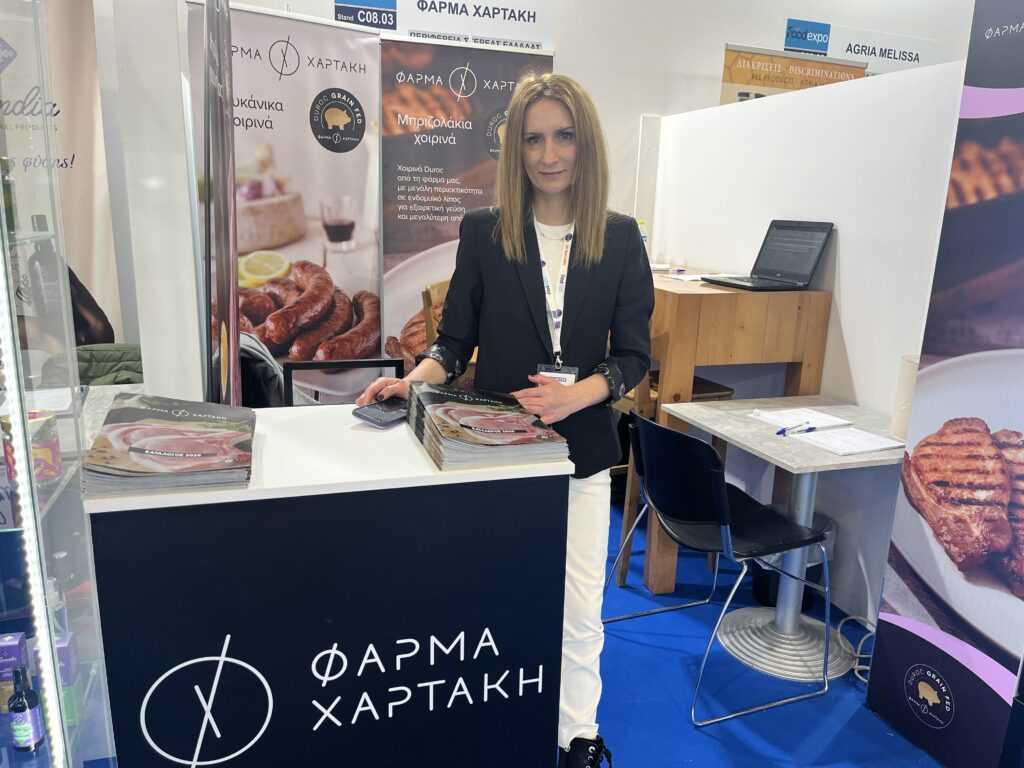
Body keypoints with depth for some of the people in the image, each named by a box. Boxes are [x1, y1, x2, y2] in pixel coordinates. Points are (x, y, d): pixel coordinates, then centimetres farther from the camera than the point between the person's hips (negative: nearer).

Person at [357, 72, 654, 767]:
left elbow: (633, 355, 0)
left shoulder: (620, 239, 0)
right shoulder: (484, 232, -1)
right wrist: (410, 382, -18)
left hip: (582, 449, 1)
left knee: (580, 611, 11)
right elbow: (455, 343, 2)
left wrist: (576, 393, -18)